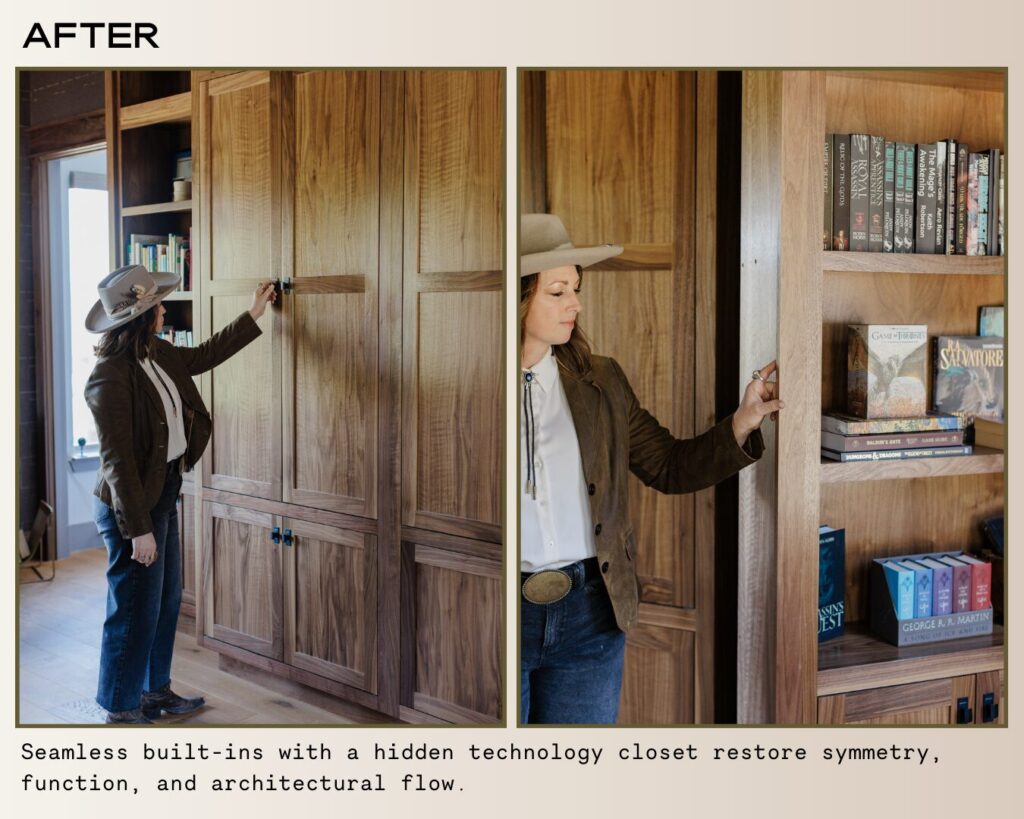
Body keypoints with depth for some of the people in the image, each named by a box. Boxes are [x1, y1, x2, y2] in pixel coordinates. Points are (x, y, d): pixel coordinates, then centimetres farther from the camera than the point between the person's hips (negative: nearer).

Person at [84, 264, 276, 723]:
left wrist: (253, 315, 25)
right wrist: (139, 529, -22)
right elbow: (117, 459, -24)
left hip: (164, 492, 9)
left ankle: (155, 690, 35)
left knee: (166, 600, 19)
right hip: (133, 504, -9)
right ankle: (120, 708, 19)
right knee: (135, 608, 3)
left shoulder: (157, 355, 3)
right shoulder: (111, 376, -24)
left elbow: (204, 356, 23)